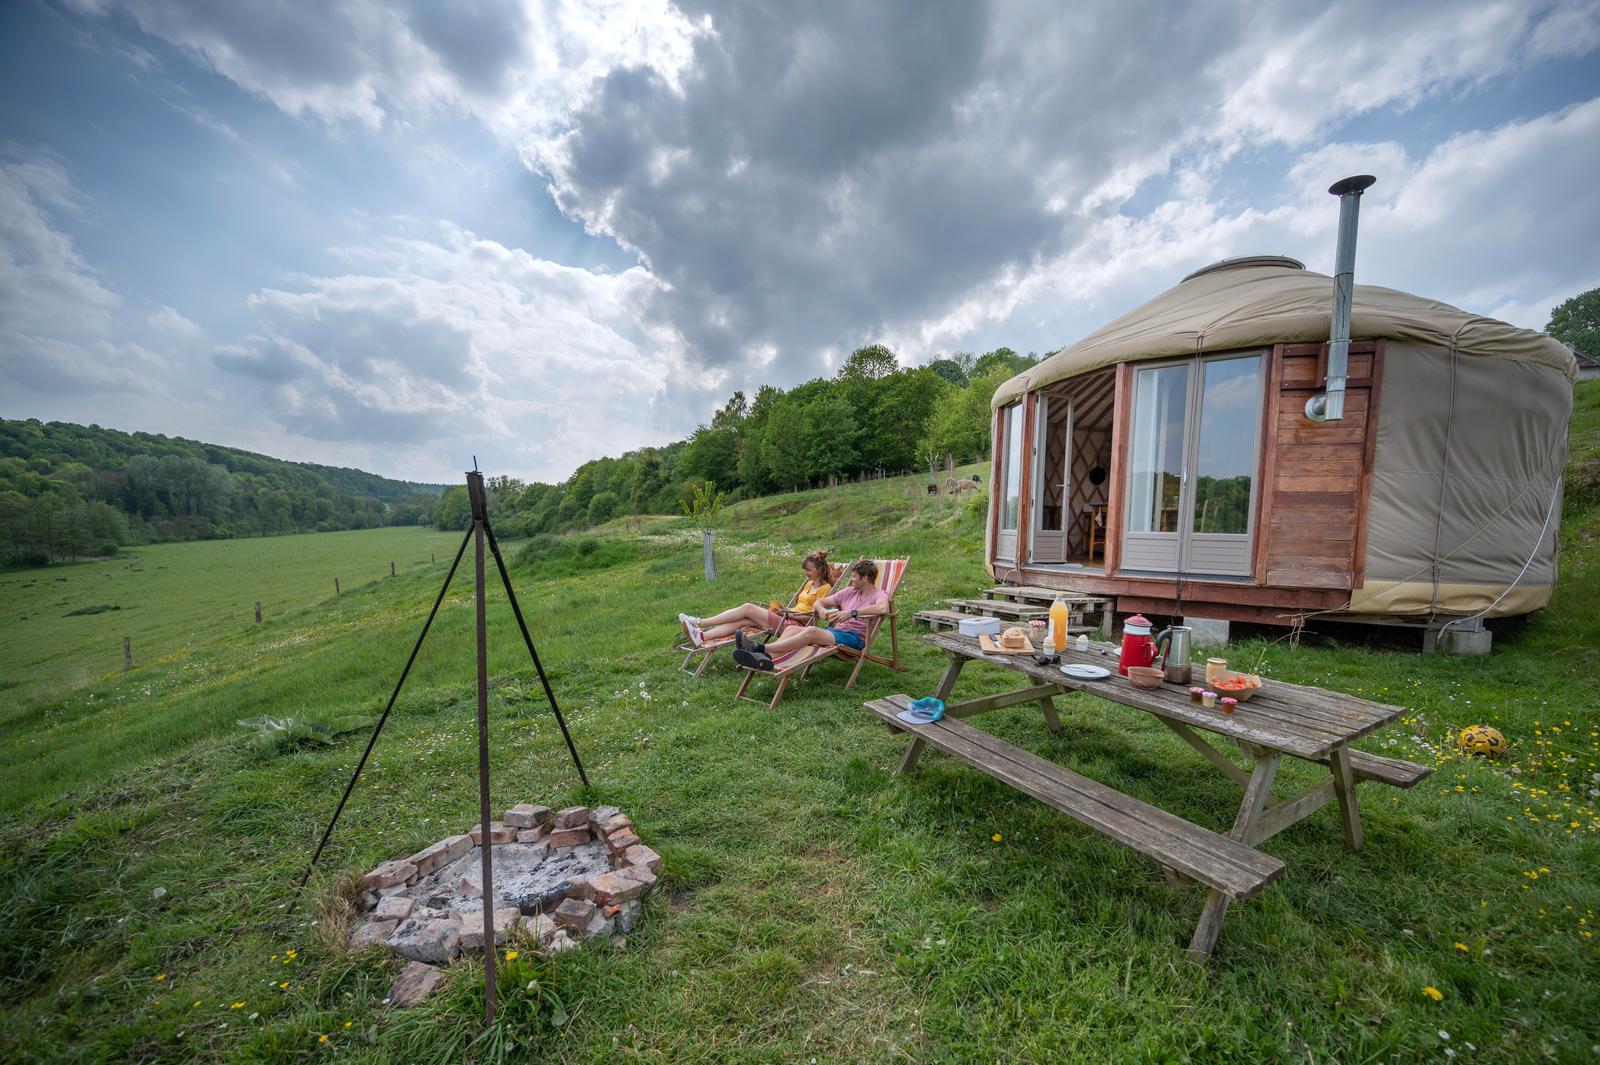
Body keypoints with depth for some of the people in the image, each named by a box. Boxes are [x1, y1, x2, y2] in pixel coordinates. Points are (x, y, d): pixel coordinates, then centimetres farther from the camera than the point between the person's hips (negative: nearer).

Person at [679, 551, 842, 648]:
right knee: (743, 621, -14)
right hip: (785, 619, 8)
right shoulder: (809, 584, 24)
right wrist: (786, 609, 7)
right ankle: (701, 637, -26)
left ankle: (700, 623, -16)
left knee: (747, 608, -16)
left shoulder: (824, 588, -2)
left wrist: (790, 614, -10)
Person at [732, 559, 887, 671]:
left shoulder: (879, 595, 2)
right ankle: (766, 658, -44)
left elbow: (883, 608, -25)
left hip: (854, 637, -7)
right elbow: (819, 602, 24)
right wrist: (823, 611, 0)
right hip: (835, 630, 7)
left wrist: (852, 613, -25)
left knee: (812, 631, -32)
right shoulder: (850, 592, 23)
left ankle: (761, 648, -38)